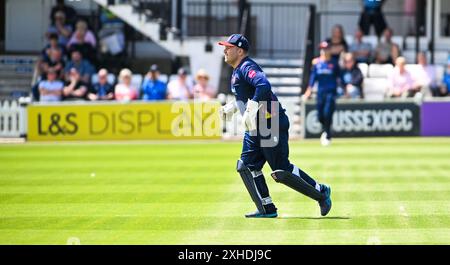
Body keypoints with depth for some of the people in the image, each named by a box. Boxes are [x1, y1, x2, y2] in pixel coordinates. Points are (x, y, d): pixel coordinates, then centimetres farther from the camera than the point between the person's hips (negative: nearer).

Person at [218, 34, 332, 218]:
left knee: (281, 171, -8)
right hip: (255, 128, 11)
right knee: (247, 166, 4)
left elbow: (264, 85, -31)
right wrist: (232, 107, 19)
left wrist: (251, 112, -32)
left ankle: (321, 192, 6)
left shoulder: (247, 67, -13)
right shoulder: (238, 72, 19)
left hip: (271, 124, -11)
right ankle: (267, 209, 6)